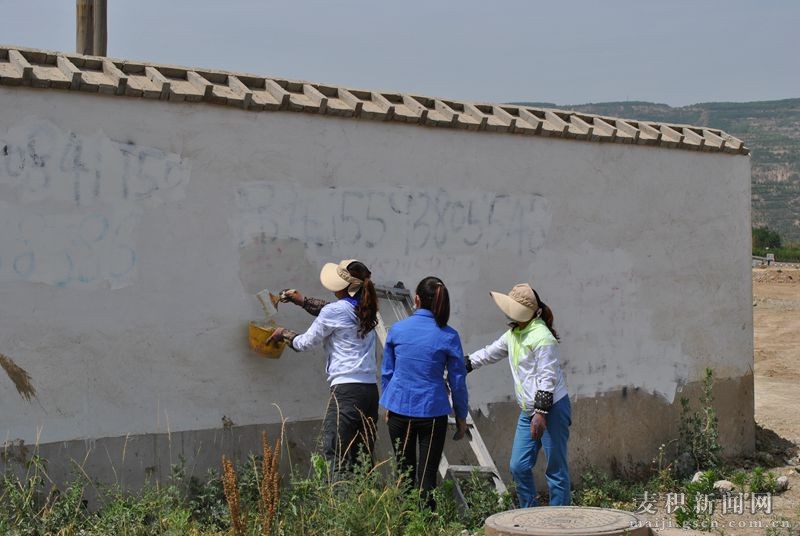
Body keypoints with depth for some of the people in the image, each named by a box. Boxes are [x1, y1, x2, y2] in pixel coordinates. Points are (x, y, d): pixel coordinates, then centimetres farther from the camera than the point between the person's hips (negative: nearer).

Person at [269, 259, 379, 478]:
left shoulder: (335, 311, -8)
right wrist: (303, 301, 38)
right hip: (371, 388, 8)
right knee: (362, 456, 10)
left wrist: (283, 333, 23)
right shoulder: (365, 308, 12)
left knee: (334, 452, -7)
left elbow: (306, 342, 6)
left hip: (347, 388, -8)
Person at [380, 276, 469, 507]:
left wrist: (387, 406, 19)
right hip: (433, 410, -2)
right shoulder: (449, 336, -7)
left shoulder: (397, 330, -1)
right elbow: (458, 381, -2)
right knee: (427, 475, 3)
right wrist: (461, 416, 9)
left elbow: (387, 372, 7)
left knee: (404, 470, 16)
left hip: (399, 409, 2)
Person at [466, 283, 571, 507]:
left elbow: (547, 378, -19)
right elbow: (489, 353, 28)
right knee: (519, 466, 9)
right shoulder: (513, 335, 12)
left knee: (555, 469, -2)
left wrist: (541, 413, -22)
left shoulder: (541, 336, -16)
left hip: (552, 409, -9)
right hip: (527, 412, 9)